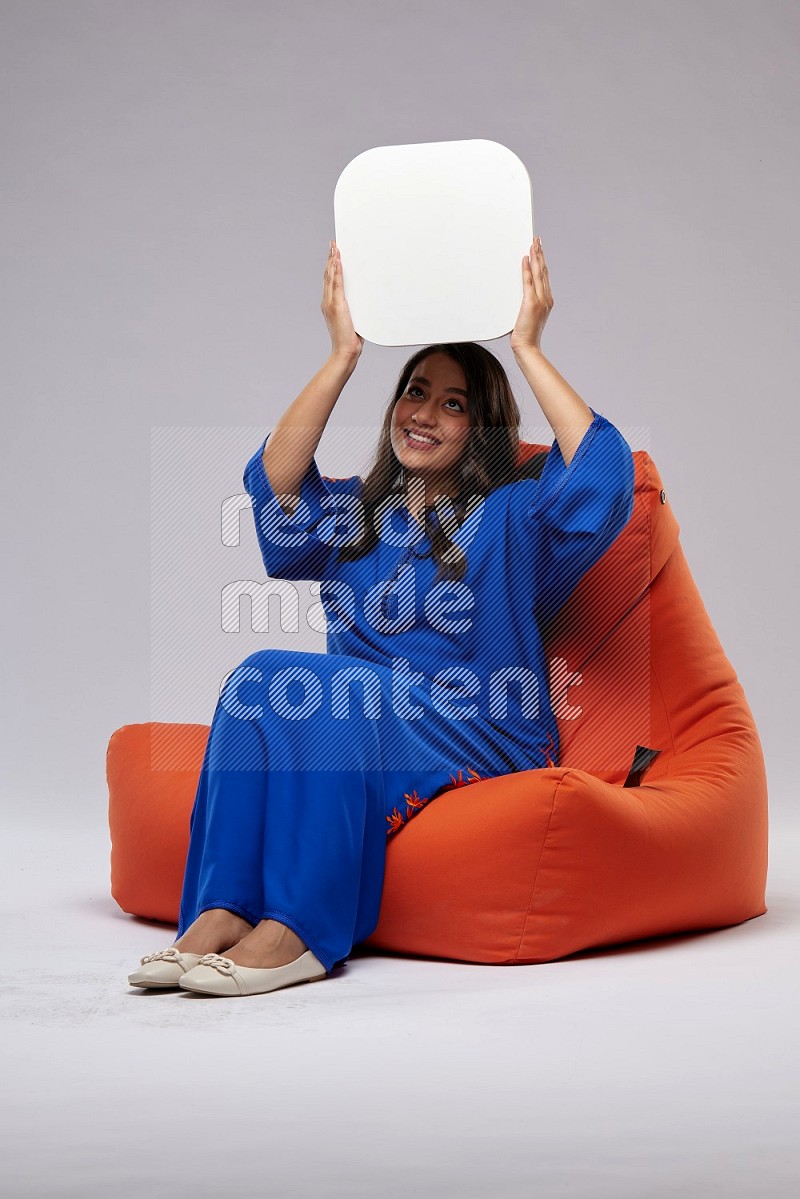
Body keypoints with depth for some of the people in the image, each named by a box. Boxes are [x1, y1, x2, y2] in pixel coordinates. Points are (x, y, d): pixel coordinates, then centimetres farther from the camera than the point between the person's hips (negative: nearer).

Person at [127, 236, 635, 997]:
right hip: (357, 737, 4)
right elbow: (271, 482, -3)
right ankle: (220, 913, -34)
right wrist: (344, 353, -5)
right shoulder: (349, 515, 19)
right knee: (259, 681, -28)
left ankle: (296, 930, -38)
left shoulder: (512, 518, 10)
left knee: (294, 680, -30)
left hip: (481, 750, -4)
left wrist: (527, 349, -8)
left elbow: (605, 471, -10)